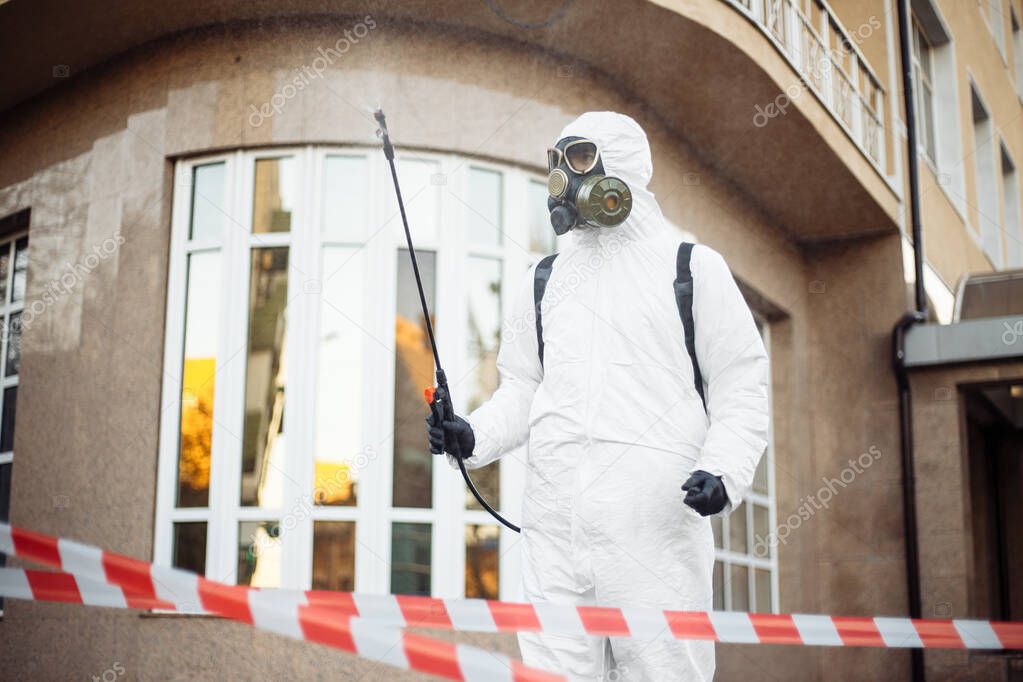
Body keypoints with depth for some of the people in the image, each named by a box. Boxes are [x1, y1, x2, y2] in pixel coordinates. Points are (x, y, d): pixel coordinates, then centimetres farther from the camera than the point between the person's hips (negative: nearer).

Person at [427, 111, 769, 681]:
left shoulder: (692, 267, 7)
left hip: (655, 520, -4)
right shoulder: (545, 280, 20)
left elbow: (742, 387, 4)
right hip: (555, 524, 4)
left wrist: (725, 473, -12)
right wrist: (474, 436, 2)